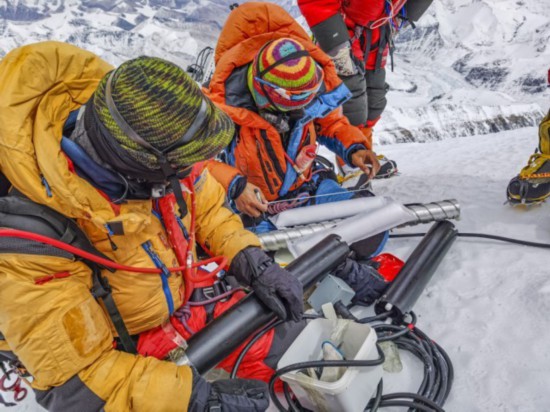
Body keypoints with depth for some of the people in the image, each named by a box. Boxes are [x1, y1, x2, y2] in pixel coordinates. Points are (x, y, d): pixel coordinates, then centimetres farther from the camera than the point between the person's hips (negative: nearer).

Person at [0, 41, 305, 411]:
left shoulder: (146, 154, -21)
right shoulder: (32, 238, -35)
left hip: (187, 301, 5)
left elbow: (207, 209, 0)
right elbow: (74, 382, -26)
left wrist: (255, 264, -14)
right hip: (122, 363, -4)